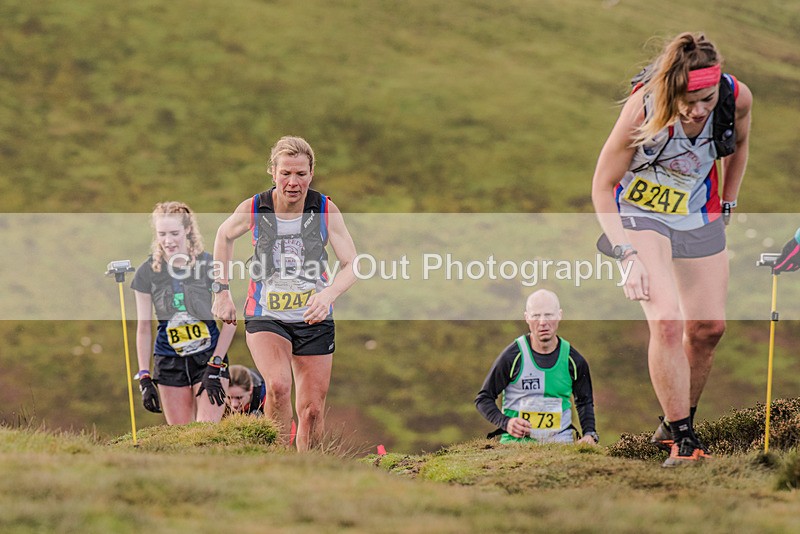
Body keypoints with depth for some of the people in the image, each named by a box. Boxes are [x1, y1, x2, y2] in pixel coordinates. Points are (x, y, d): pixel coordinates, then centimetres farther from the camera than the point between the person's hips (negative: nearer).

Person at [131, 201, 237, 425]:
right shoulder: (147, 272, -4)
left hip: (209, 357, -2)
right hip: (169, 362, 2)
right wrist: (144, 378, -4)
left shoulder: (209, 265, -8)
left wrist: (215, 367, -9)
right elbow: (143, 329, 1)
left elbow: (230, 321, -3)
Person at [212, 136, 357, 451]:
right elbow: (224, 235, 12)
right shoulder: (253, 210, -9)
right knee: (278, 386, -28)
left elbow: (351, 265, -8)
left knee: (312, 410, 4)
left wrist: (328, 294, -28)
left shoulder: (326, 211, -9)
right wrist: (222, 291, 10)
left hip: (314, 319, 1)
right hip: (265, 317, -1)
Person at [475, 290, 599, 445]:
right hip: (517, 442, -2)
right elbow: (483, 399, 3)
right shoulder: (512, 356, -4)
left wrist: (589, 433, 5)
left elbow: (584, 401, 22)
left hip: (561, 442, 3)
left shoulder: (573, 360, 6)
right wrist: (506, 422, -13)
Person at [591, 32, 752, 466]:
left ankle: (676, 425, 25)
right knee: (667, 321, -21)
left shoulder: (737, 98, -20)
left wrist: (726, 206, 12)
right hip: (640, 214, -4)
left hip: (699, 217, 5)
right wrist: (627, 254, -27)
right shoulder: (643, 109, -31)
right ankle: (682, 442, -14)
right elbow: (602, 187, -20)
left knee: (708, 327, 4)